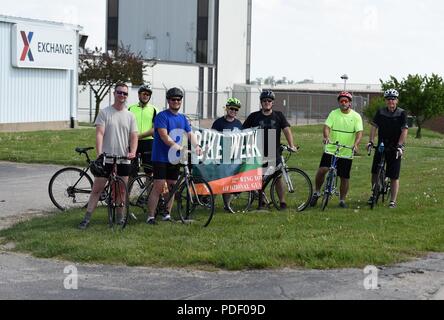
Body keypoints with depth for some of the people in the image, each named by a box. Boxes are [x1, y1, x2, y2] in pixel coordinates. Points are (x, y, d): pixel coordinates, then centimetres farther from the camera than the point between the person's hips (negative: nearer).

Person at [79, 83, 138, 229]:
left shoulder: (130, 116, 9)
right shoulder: (104, 112, -1)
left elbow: (134, 136, 6)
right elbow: (99, 134, -9)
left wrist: (132, 152, -13)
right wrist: (99, 153, -21)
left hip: (124, 159, 3)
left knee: (121, 191, 8)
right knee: (96, 189, -1)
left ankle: (119, 217, 20)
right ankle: (87, 218, 1)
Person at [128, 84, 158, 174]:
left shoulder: (153, 110, 5)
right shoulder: (131, 108, 9)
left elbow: (154, 129, -4)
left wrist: (140, 135, -15)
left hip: (148, 142, -1)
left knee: (149, 171, 3)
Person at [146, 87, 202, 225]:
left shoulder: (183, 118, 15)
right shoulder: (162, 116, -8)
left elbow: (190, 134, 7)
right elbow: (164, 136, -17)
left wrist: (196, 146, -14)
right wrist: (179, 147, -25)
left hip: (174, 158, 7)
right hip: (161, 157, -7)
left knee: (172, 187, 10)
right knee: (158, 186, -11)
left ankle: (167, 214, 21)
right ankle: (151, 216, -8)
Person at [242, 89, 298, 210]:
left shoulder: (278, 116, 6)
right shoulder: (254, 116, 6)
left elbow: (287, 130, -3)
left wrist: (291, 145, -15)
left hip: (274, 153, -1)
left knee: (278, 177, -4)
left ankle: (282, 201, -1)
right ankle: (260, 201, 12)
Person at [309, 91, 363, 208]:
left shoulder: (356, 116, 0)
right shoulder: (333, 114, 2)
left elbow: (359, 132, -10)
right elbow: (326, 127, -9)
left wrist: (356, 144, -29)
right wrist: (326, 137, -31)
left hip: (347, 152, 0)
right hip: (331, 150, 0)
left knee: (345, 177, 6)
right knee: (322, 170, -15)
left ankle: (342, 200, 22)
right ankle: (316, 192, 6)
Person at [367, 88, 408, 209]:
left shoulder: (402, 113, -5)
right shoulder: (380, 112, 3)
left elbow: (404, 131, -11)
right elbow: (374, 127, -1)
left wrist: (399, 145, -22)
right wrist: (371, 141, -14)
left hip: (394, 149, -3)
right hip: (381, 146, 3)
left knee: (394, 176, -1)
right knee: (374, 172, 4)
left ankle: (393, 201, 5)